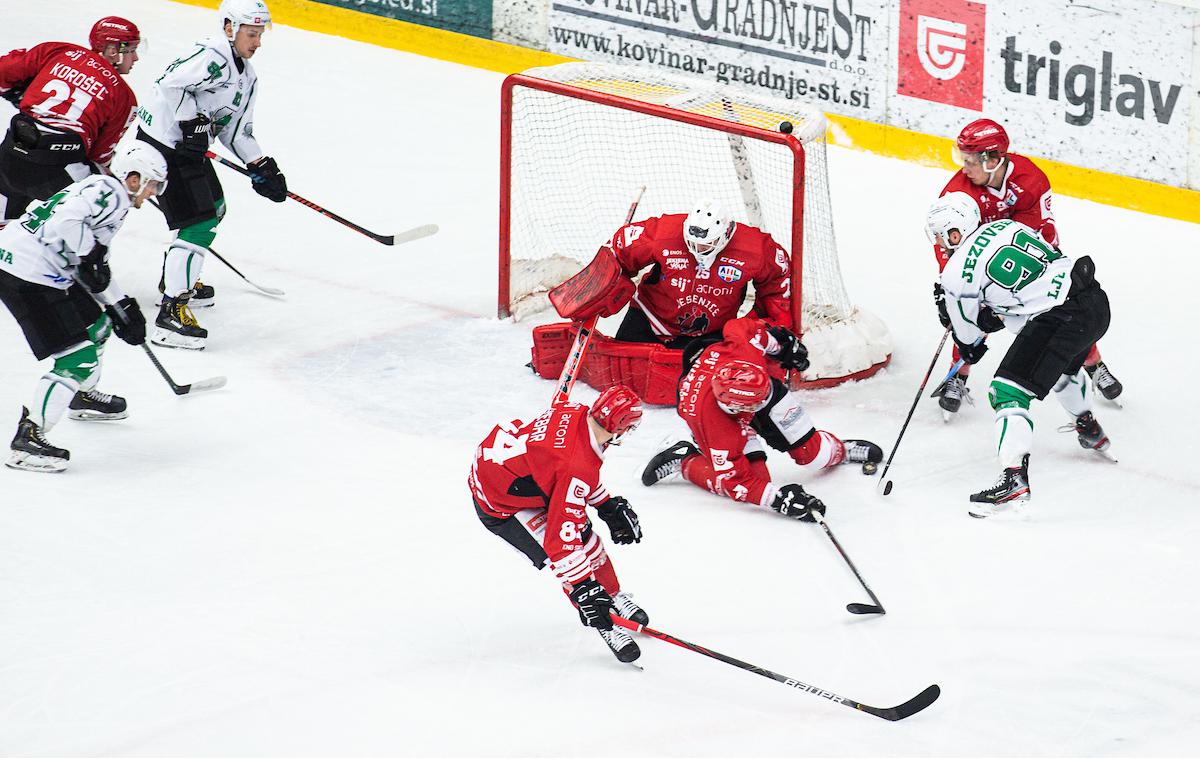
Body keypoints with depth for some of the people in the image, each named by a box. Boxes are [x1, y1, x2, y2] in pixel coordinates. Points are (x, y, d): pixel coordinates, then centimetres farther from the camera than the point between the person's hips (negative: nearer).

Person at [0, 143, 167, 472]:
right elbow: (67, 220, -27)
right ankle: (27, 439, -12)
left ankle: (82, 396, 50)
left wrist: (123, 307, 24)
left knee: (96, 324, 28)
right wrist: (89, 258, -17)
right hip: (28, 275, -11)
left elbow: (97, 270, 28)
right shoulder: (107, 191, -10)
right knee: (79, 356, -11)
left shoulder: (107, 197, 23)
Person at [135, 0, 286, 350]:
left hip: (189, 146, 11)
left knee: (214, 209, 28)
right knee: (199, 224, -16)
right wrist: (192, 121, -28)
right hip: (163, 144, -11)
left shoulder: (247, 77, 13)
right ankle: (171, 313, -19)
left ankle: (176, 279, 46)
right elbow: (172, 83, -31)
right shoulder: (212, 57, -20)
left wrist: (261, 167, 7)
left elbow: (236, 130, 17)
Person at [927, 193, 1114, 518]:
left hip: (1059, 318, -9)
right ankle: (1090, 431, 60)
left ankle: (1015, 479, -17)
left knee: (1007, 391, -7)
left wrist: (969, 347, 32)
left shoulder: (958, 271, -5)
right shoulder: (1005, 226, 15)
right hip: (1095, 300, 9)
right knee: (1063, 368, 37)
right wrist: (994, 314, 28)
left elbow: (967, 332, 10)